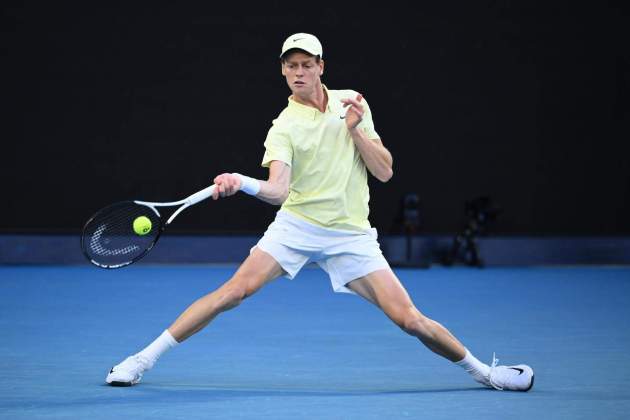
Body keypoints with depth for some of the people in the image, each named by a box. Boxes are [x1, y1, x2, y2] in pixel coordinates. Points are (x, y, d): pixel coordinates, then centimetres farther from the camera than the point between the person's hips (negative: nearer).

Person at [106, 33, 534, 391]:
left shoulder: (352, 103, 4)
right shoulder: (284, 127, -6)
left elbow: (385, 171, 3)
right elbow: (278, 189, -22)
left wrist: (355, 130, -10)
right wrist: (241, 183, -42)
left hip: (351, 234, 2)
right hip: (297, 226, -1)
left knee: (409, 319, -7)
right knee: (234, 291, -17)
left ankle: (482, 370, 15)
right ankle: (145, 358, -10)